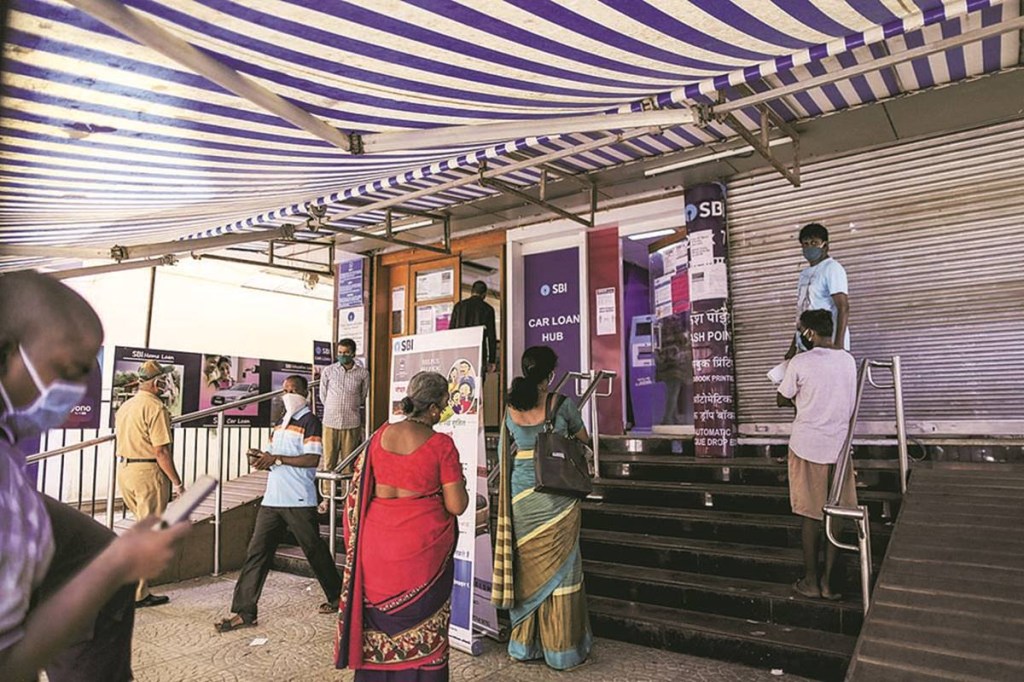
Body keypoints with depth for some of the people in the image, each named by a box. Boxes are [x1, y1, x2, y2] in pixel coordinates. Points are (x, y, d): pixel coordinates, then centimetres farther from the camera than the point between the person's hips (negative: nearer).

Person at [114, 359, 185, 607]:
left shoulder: (125, 406, 13)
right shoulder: (155, 407, -15)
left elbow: (121, 438, 18)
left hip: (124, 471, 9)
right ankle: (138, 594, 8)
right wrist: (177, 482, -14)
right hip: (148, 474, -9)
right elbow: (161, 450, -19)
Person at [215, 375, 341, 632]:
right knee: (256, 552, 2)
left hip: (299, 501, -7)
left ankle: (337, 597, 26)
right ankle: (243, 612, 8)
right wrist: (261, 459, 1)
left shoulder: (309, 421, -8)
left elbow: (312, 459, -17)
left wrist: (276, 459, -18)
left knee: (315, 550, 7)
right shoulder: (280, 423, 17)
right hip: (272, 499, 7)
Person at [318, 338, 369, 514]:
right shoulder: (328, 371, 2)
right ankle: (326, 498, 13)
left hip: (352, 424, 0)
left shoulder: (363, 373, 1)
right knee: (328, 462, 4)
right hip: (330, 423, 1)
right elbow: (323, 396, 12)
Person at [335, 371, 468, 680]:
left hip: (377, 542, 4)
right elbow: (457, 505, -12)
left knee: (379, 618, 18)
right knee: (420, 624, 11)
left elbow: (359, 490, 8)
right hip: (423, 545, -4)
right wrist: (457, 485, 7)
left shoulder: (379, 436, 0)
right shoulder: (441, 444, -13)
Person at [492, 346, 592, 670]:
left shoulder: (511, 407, 1)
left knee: (528, 567, 14)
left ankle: (525, 643, 25)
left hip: (521, 495, 4)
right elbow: (582, 438, 9)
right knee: (560, 568, 7)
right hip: (558, 496, -3)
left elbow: (504, 452, 9)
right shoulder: (561, 403, -8)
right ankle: (561, 648, 16)